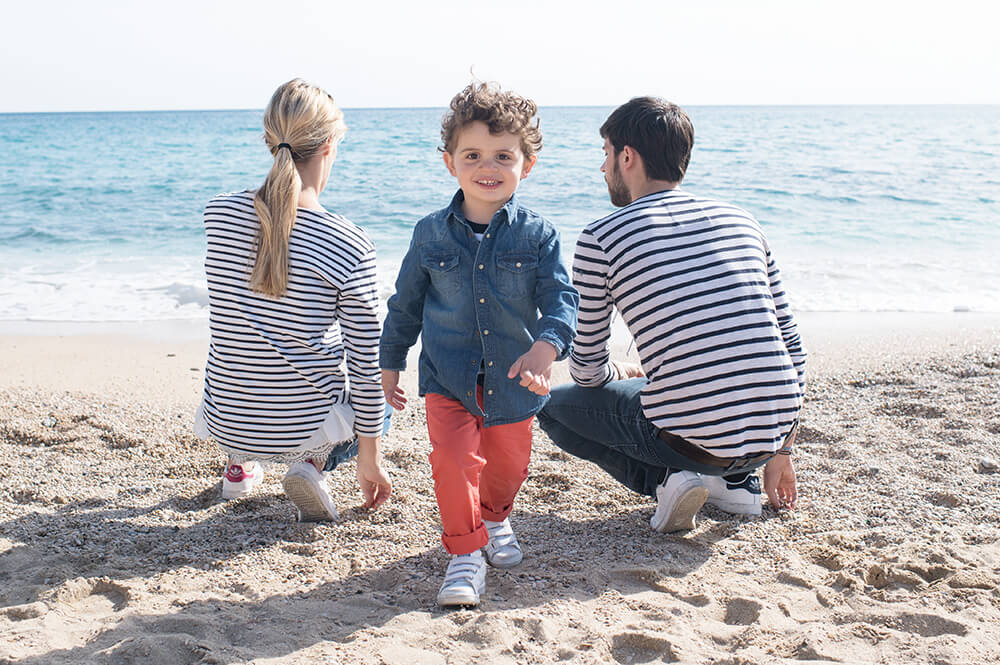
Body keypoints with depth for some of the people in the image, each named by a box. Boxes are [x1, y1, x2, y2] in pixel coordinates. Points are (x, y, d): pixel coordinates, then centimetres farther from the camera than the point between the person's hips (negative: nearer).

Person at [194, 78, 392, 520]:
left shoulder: (218, 214, -8)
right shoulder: (349, 246, -19)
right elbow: (366, 367, -10)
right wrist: (369, 460, 2)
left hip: (225, 424, 4)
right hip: (307, 427, -4)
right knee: (374, 401, 31)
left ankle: (239, 463, 27)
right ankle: (313, 464, 5)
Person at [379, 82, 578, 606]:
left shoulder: (536, 235, -7)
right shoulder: (432, 234, -3)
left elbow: (561, 298, -10)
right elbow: (406, 303, 9)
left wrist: (544, 348, -29)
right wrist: (389, 363, 14)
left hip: (512, 382, 1)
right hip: (448, 379, -1)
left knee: (508, 467, 15)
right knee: (454, 462, -15)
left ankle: (493, 517, 48)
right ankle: (465, 550, 6)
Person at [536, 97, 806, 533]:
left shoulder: (600, 239, -3)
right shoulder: (740, 221, 11)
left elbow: (588, 371, 6)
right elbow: (791, 346, 16)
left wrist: (620, 373, 31)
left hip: (692, 442, -5)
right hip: (771, 432, 5)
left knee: (552, 404, 20)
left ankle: (666, 480, 2)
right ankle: (737, 482, 19)